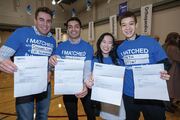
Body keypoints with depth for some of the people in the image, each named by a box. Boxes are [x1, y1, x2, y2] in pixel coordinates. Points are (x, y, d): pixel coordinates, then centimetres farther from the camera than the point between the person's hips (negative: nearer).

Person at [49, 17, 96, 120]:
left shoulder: (88, 47, -10)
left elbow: (88, 68, -19)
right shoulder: (61, 47, -4)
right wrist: (52, 61, -37)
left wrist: (86, 84, -39)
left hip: (84, 86, -1)